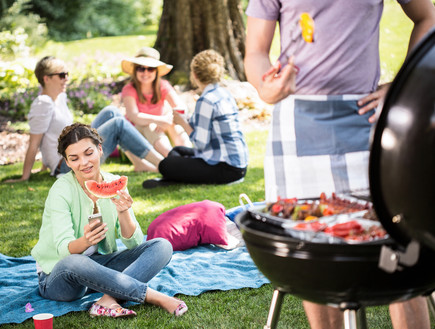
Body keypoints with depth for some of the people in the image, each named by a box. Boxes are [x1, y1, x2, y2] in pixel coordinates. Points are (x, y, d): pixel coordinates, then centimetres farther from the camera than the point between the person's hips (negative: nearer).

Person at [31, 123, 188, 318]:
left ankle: (109, 300, -33)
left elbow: (134, 243, -8)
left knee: (162, 247, -13)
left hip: (100, 267, 5)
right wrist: (85, 241, -46)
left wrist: (123, 213, -27)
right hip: (59, 278, -5)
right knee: (72, 262, -40)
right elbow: (64, 250, -25)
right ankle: (154, 296, -31)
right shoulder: (61, 190, -15)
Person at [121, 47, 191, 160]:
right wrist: (160, 120, -46)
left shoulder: (163, 86, -6)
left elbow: (181, 107, -18)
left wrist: (169, 117, -40)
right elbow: (134, 116, -32)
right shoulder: (129, 90, -16)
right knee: (149, 127, -35)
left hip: (160, 130, 3)